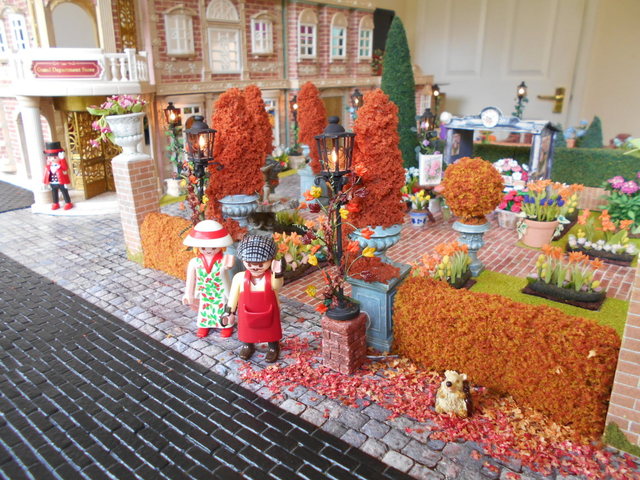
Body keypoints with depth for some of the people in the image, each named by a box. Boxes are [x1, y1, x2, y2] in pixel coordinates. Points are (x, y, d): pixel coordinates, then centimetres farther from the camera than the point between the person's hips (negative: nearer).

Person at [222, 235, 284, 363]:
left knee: (271, 331, 19)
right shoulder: (240, 277, -17)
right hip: (247, 314, 2)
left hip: (268, 313, -2)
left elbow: (277, 285, -46)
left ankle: (273, 348, 45)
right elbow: (233, 296, -5)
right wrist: (230, 312, 2)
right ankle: (248, 345, 51)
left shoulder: (272, 277, -23)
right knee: (247, 331, 24)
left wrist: (278, 274, -67)